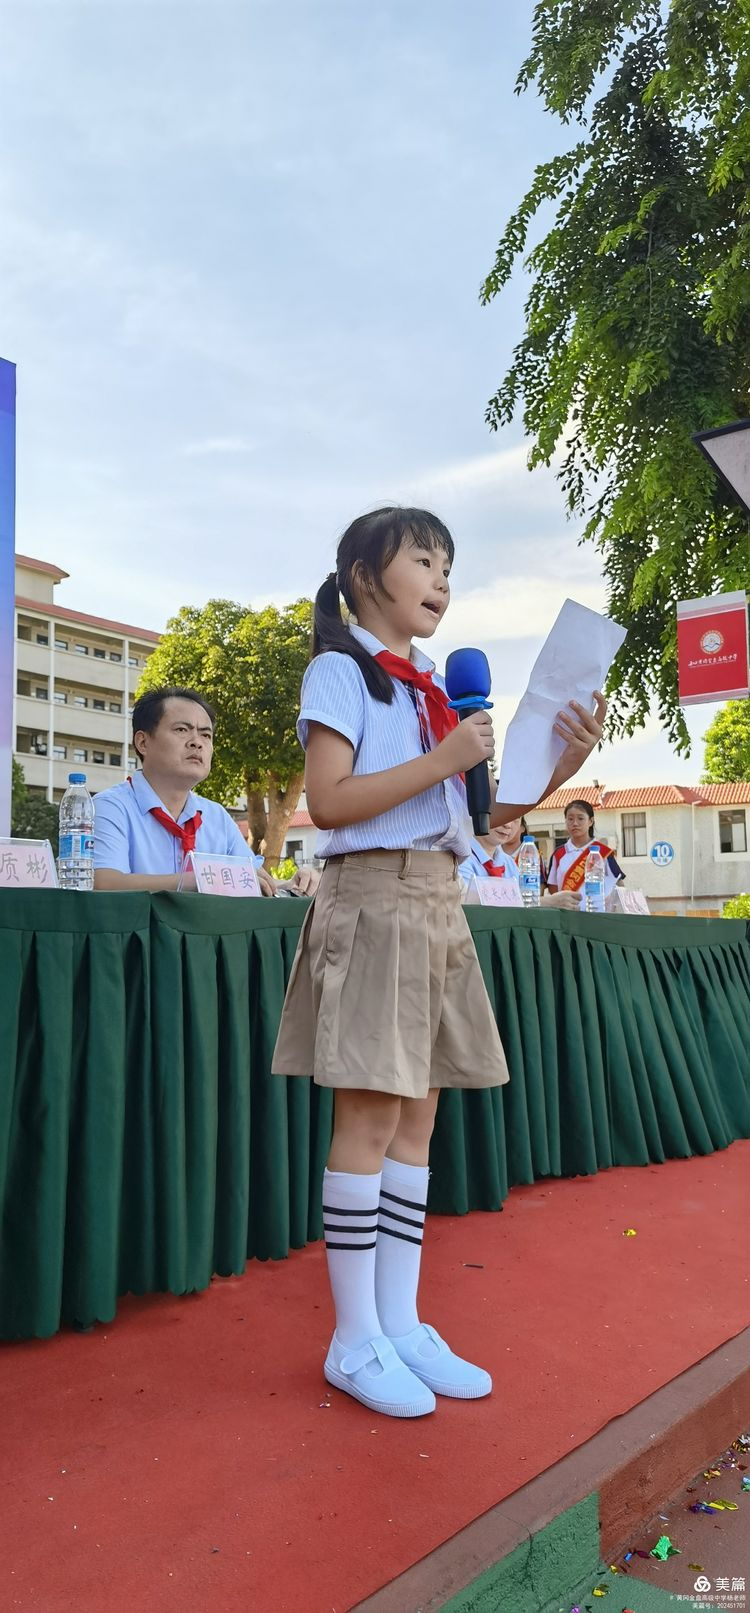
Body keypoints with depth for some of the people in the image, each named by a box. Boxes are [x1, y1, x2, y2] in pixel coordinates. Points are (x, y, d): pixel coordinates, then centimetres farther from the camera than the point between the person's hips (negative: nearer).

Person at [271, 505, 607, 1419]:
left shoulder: (431, 688, 18)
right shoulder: (341, 669, -2)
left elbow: (473, 815, 17)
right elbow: (326, 802, -14)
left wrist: (558, 769, 4)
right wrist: (441, 759, -16)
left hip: (439, 906, 7)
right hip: (374, 898, -7)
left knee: (417, 1114, 8)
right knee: (370, 1116, -5)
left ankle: (400, 1325, 18)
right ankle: (355, 1341, 8)